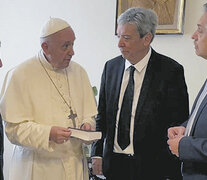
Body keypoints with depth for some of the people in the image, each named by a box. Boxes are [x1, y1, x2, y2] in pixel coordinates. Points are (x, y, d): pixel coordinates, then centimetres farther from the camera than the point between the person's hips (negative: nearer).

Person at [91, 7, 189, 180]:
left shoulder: (170, 71, -10)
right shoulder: (111, 67, 5)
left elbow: (178, 124, -9)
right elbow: (102, 115, 11)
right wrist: (97, 152, 3)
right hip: (113, 164, 4)